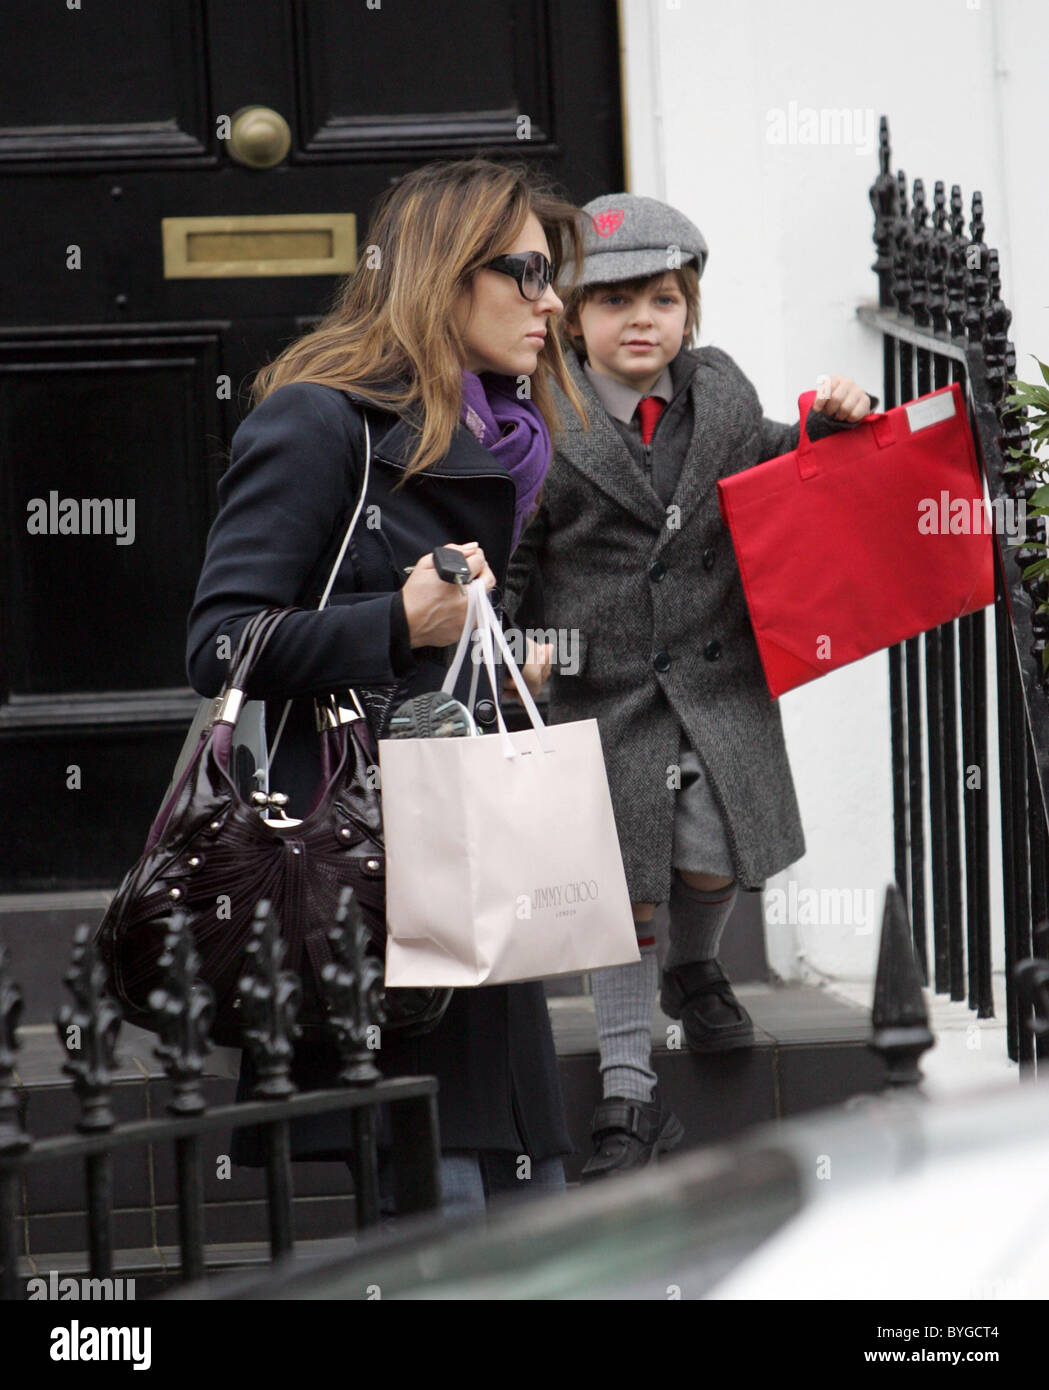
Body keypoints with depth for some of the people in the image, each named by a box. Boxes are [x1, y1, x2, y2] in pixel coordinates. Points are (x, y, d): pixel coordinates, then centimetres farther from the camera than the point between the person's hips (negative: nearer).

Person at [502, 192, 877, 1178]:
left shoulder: (722, 396, 5)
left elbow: (767, 469, 22)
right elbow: (507, 558, -3)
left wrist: (826, 428, 5)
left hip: (719, 682, 3)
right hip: (603, 690, -3)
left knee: (712, 857, 0)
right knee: (622, 887, 2)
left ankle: (695, 973, 38)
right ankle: (628, 1094, 12)